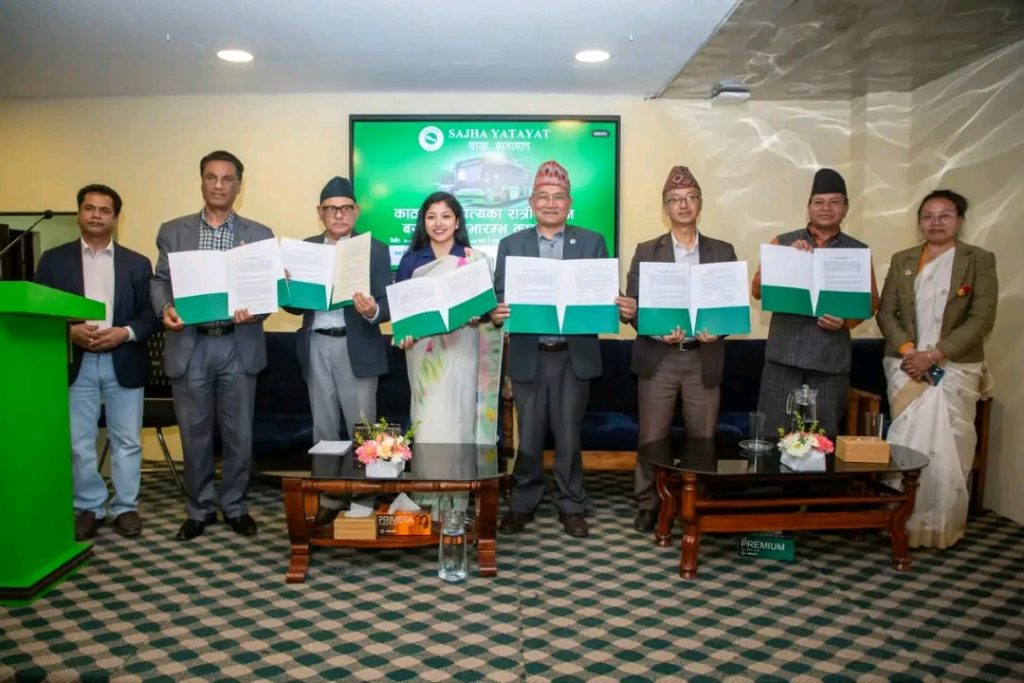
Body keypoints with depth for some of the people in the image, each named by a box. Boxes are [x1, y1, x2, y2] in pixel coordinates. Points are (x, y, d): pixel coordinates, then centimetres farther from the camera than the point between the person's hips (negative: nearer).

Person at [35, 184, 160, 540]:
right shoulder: (54, 260, 6)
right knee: (79, 443, 5)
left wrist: (125, 333, -15)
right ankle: (89, 508, 20)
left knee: (127, 441, 6)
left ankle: (126, 507, 18)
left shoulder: (137, 263, 7)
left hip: (123, 363, 0)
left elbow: (152, 313, 2)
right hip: (75, 363, 0)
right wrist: (69, 330, -15)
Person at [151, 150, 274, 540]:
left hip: (238, 346, 0)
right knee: (194, 434, 9)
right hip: (190, 345, 1)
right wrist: (166, 309, -13)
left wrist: (255, 310, -18)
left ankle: (235, 506, 24)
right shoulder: (173, 231, 9)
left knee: (239, 434, 7)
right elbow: (160, 281, 8)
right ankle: (199, 509, 25)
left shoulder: (259, 235, 6)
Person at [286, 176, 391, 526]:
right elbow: (296, 304, 6)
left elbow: (386, 305, -8)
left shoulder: (375, 249, -2)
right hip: (317, 346, 4)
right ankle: (328, 499, 25)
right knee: (323, 428, 13)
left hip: (356, 348, -3)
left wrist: (372, 310, -30)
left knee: (361, 428, 4)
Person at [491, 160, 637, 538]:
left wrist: (625, 309, -20)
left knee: (568, 435, 9)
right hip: (528, 356, 1)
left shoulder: (592, 242, 5)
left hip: (574, 355, 0)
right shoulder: (511, 245, 6)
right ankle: (523, 503, 25)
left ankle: (571, 506, 24)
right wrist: (496, 313, -22)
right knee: (528, 435, 10)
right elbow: (499, 297, 0)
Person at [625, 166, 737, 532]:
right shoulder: (646, 251, 5)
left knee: (703, 439, 7)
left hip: (704, 358, 1)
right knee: (651, 438, 4)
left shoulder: (723, 252, 9)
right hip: (658, 357, -1)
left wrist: (718, 330, -13)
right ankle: (648, 504, 18)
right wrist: (658, 332, -17)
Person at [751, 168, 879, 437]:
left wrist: (846, 321, -9)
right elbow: (758, 290, 2)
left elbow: (871, 300, 11)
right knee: (773, 435, 1)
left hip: (830, 359, 1)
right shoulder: (783, 243, 8)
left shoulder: (858, 251, 9)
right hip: (784, 355, 0)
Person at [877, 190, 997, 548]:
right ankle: (906, 520, 9)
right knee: (909, 443, -1)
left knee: (949, 447, -1)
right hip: (907, 366, 2)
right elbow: (886, 313, 5)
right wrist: (907, 351, -11)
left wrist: (933, 356, -14)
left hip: (956, 368, -2)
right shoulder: (902, 260, 10)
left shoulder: (979, 260, 1)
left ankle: (944, 526, 13)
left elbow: (981, 319, -7)